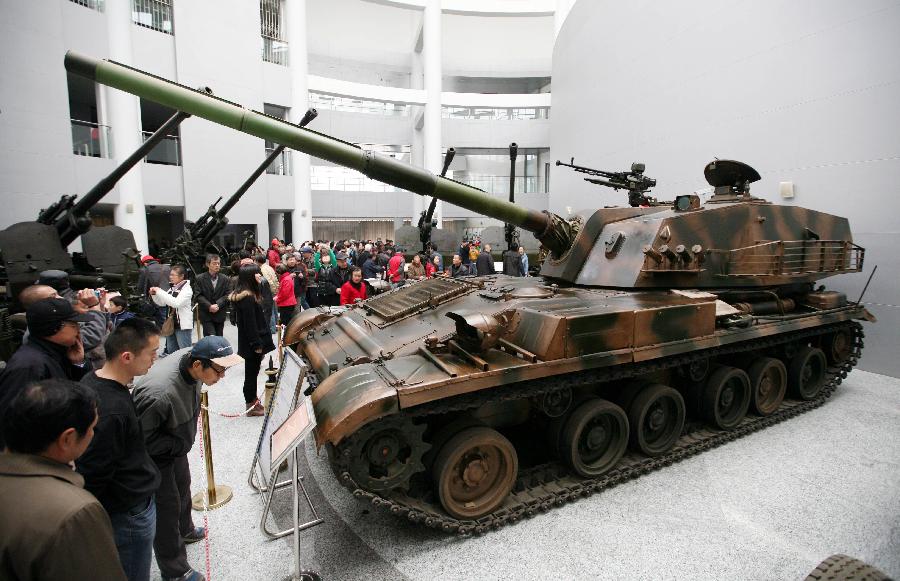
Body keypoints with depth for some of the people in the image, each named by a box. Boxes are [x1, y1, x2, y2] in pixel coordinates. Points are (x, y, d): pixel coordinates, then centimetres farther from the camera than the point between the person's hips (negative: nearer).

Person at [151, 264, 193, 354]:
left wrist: (160, 291, -23)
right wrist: (154, 294, -2)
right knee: (171, 351, 18)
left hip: (183, 325, -8)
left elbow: (176, 303, -28)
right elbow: (162, 303, 16)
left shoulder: (186, 289, -13)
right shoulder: (172, 288, 11)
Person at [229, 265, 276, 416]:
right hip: (252, 343, -9)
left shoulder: (246, 295, 10)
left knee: (252, 372, 17)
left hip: (250, 342, 9)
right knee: (251, 373, 1)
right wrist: (257, 344, -20)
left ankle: (253, 401, 29)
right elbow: (250, 323, -22)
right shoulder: (248, 298, -20)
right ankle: (251, 406, 12)